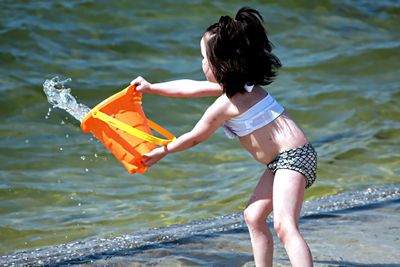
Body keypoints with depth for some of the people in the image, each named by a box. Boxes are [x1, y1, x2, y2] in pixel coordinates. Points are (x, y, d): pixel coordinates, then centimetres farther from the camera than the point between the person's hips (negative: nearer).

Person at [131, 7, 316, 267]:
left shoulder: (224, 105, -14)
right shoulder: (243, 85, 14)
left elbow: (193, 138, 1)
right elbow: (191, 87, 26)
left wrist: (160, 152, 17)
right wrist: (151, 88, 35)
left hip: (293, 156, -11)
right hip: (282, 160, 11)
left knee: (284, 226, -25)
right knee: (254, 216, 16)